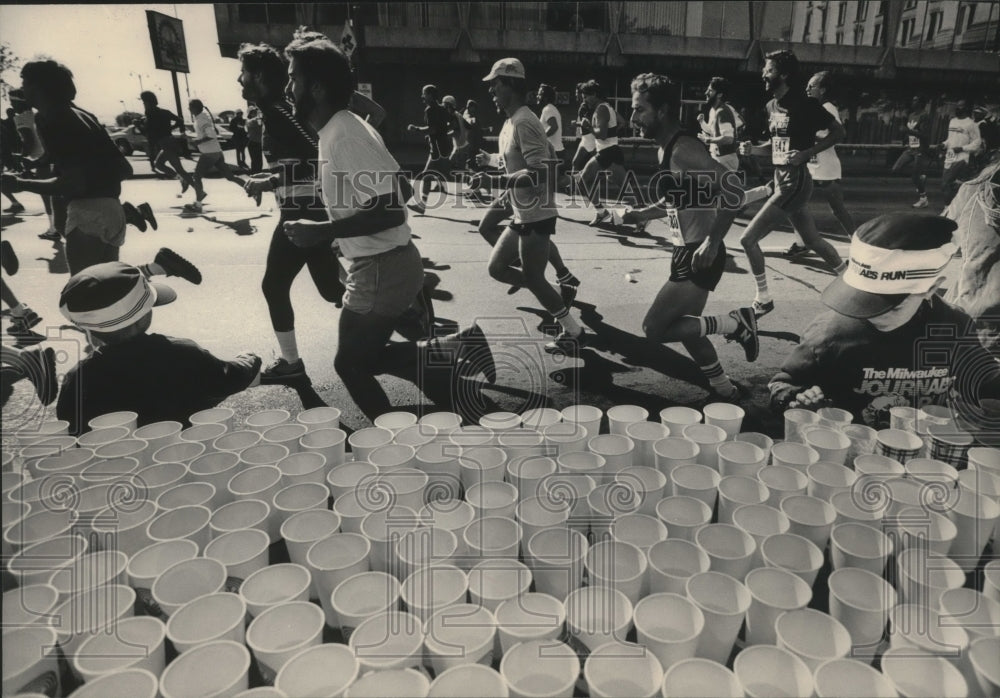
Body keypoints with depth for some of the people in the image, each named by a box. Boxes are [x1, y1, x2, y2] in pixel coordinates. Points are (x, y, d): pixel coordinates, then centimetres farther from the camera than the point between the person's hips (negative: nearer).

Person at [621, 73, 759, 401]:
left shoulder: (684, 149, -19)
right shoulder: (667, 148, 9)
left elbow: (734, 191, -28)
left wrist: (712, 242, -31)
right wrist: (641, 214, 11)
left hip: (699, 256, -10)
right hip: (687, 253, 10)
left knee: (654, 328, -8)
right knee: (685, 327, 18)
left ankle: (734, 323, 2)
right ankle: (724, 389, 33)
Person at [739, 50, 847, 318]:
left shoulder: (804, 104, -13)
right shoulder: (771, 106, 11)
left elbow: (839, 132, -8)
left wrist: (806, 154, -19)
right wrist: (753, 149, 2)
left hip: (794, 182, -9)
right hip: (781, 180, 9)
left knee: (748, 239, -10)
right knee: (812, 241, 18)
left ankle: (763, 300, 2)